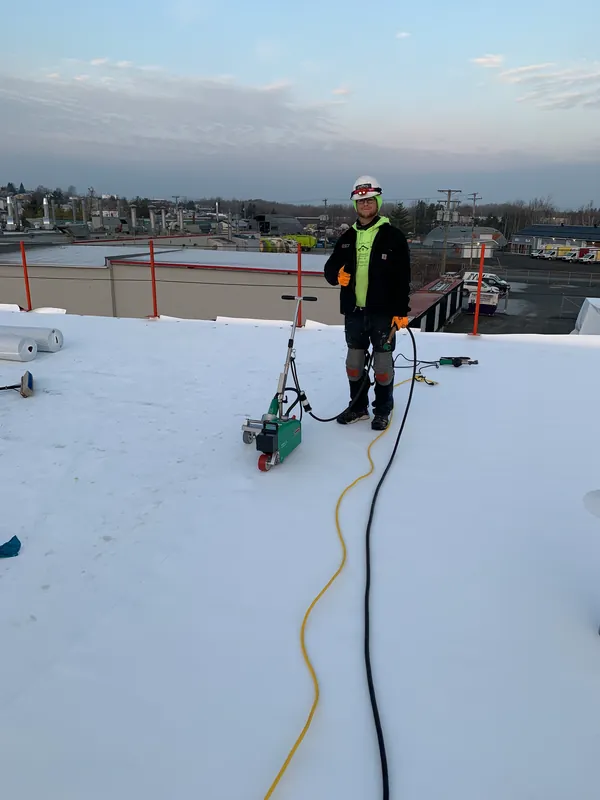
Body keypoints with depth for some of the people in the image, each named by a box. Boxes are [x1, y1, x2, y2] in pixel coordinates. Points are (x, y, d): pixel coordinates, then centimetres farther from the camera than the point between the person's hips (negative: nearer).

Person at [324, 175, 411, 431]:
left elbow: (403, 277, -7)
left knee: (382, 362, 3)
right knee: (354, 362, 12)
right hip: (354, 312, 5)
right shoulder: (347, 238, 10)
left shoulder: (393, 236, -4)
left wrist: (402, 311, -12)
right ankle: (358, 407, 27)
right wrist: (337, 274, -11)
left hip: (383, 312, -4)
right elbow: (330, 267, 13)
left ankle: (383, 410, 18)